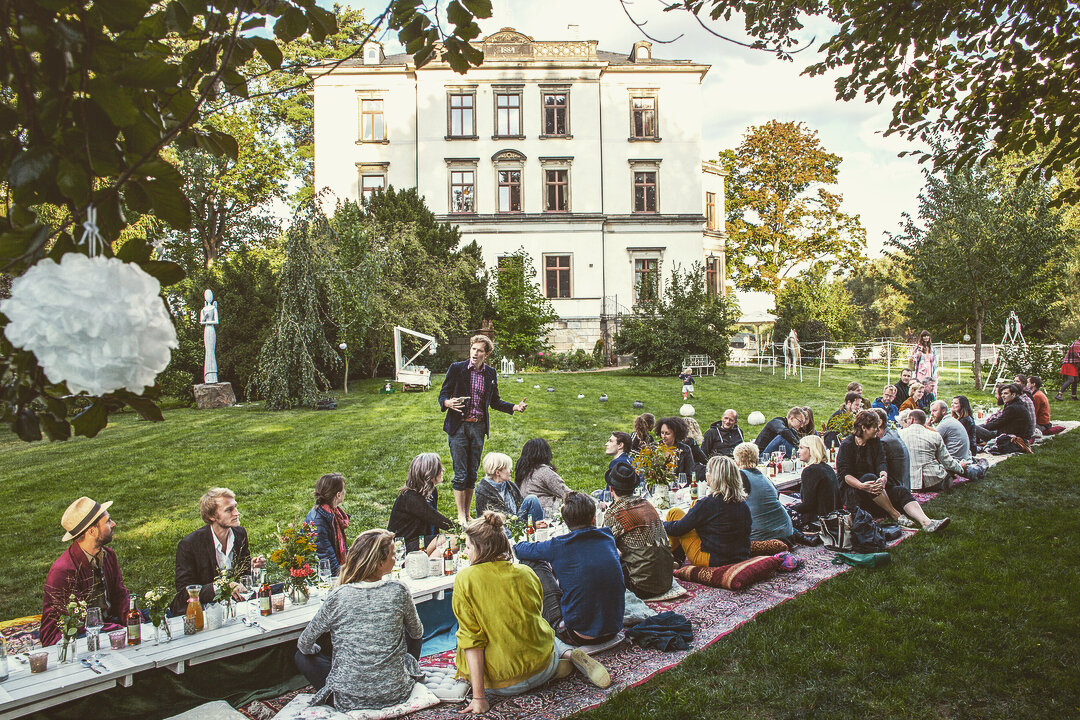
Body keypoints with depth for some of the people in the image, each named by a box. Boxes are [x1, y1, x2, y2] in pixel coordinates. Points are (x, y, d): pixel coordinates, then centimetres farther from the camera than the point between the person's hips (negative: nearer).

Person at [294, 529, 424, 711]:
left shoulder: (337, 597, -14)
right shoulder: (399, 591, -12)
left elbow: (304, 644, 0)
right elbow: (417, 633, 7)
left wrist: (318, 650, 22)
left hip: (349, 701, -1)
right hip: (395, 694, 1)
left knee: (302, 656, 20)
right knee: (411, 634, 25)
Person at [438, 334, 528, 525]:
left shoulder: (491, 373, 7)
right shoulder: (457, 369, -4)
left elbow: (494, 401, 15)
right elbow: (443, 394, -2)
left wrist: (514, 407, 0)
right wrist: (448, 403, -25)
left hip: (478, 427, 3)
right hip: (459, 426, -3)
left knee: (472, 473, 10)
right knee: (460, 473, -2)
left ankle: (467, 514, 21)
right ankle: (460, 516, 8)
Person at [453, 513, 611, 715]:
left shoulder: (465, 579, -14)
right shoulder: (526, 573, -2)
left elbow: (471, 637, -16)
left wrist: (479, 696, -12)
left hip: (499, 683, -4)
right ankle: (569, 654, 6)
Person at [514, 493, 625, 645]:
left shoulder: (559, 546, -14)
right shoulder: (608, 537, 0)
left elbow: (519, 549, 4)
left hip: (579, 636, -6)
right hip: (613, 631, 6)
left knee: (533, 563, 3)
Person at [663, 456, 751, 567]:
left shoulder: (708, 503, -21)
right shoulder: (743, 503, -2)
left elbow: (678, 529, -14)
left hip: (711, 562, -7)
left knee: (675, 512, 3)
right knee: (695, 505, 17)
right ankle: (677, 557, 25)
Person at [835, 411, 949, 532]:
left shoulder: (875, 442, 11)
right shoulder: (846, 445, -8)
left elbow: (881, 463, -3)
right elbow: (844, 474, -15)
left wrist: (883, 477, -26)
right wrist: (862, 485, -33)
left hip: (874, 485, 6)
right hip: (851, 489, -6)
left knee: (901, 491, -19)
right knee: (869, 477, -35)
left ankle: (926, 522, -39)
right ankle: (895, 514, -28)